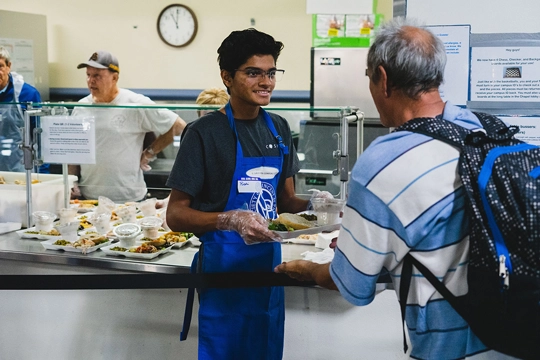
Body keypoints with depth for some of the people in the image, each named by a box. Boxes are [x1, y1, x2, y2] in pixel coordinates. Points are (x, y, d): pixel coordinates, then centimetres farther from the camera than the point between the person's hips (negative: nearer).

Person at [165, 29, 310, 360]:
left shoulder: (279, 128, 6)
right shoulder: (205, 132, -13)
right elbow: (176, 215, -14)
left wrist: (311, 206, -8)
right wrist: (231, 220, -29)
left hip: (269, 260, 6)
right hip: (224, 265, -6)